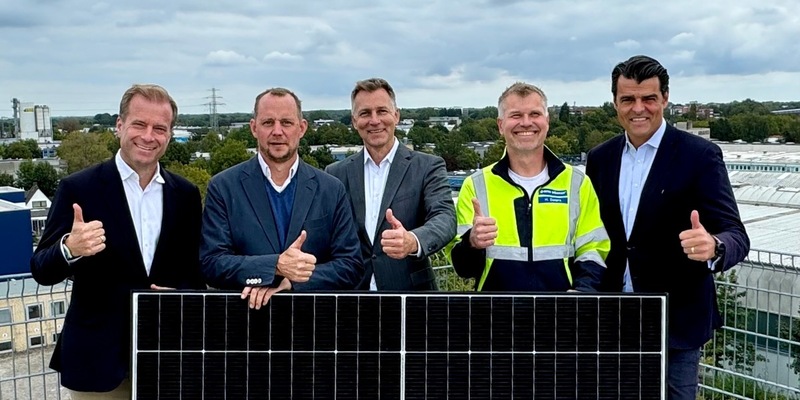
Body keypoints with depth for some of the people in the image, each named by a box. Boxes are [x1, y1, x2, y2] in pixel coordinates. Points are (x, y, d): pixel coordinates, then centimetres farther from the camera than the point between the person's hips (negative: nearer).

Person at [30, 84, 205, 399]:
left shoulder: (186, 194, 4)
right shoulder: (78, 188, -6)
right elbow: (42, 271, -6)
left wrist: (180, 293, -11)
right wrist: (70, 249, -27)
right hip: (98, 359, -2)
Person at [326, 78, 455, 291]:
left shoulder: (428, 167, -4)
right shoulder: (336, 174, 2)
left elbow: (444, 218, -18)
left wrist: (413, 241, -38)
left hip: (409, 291, -1)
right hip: (351, 291, 2)